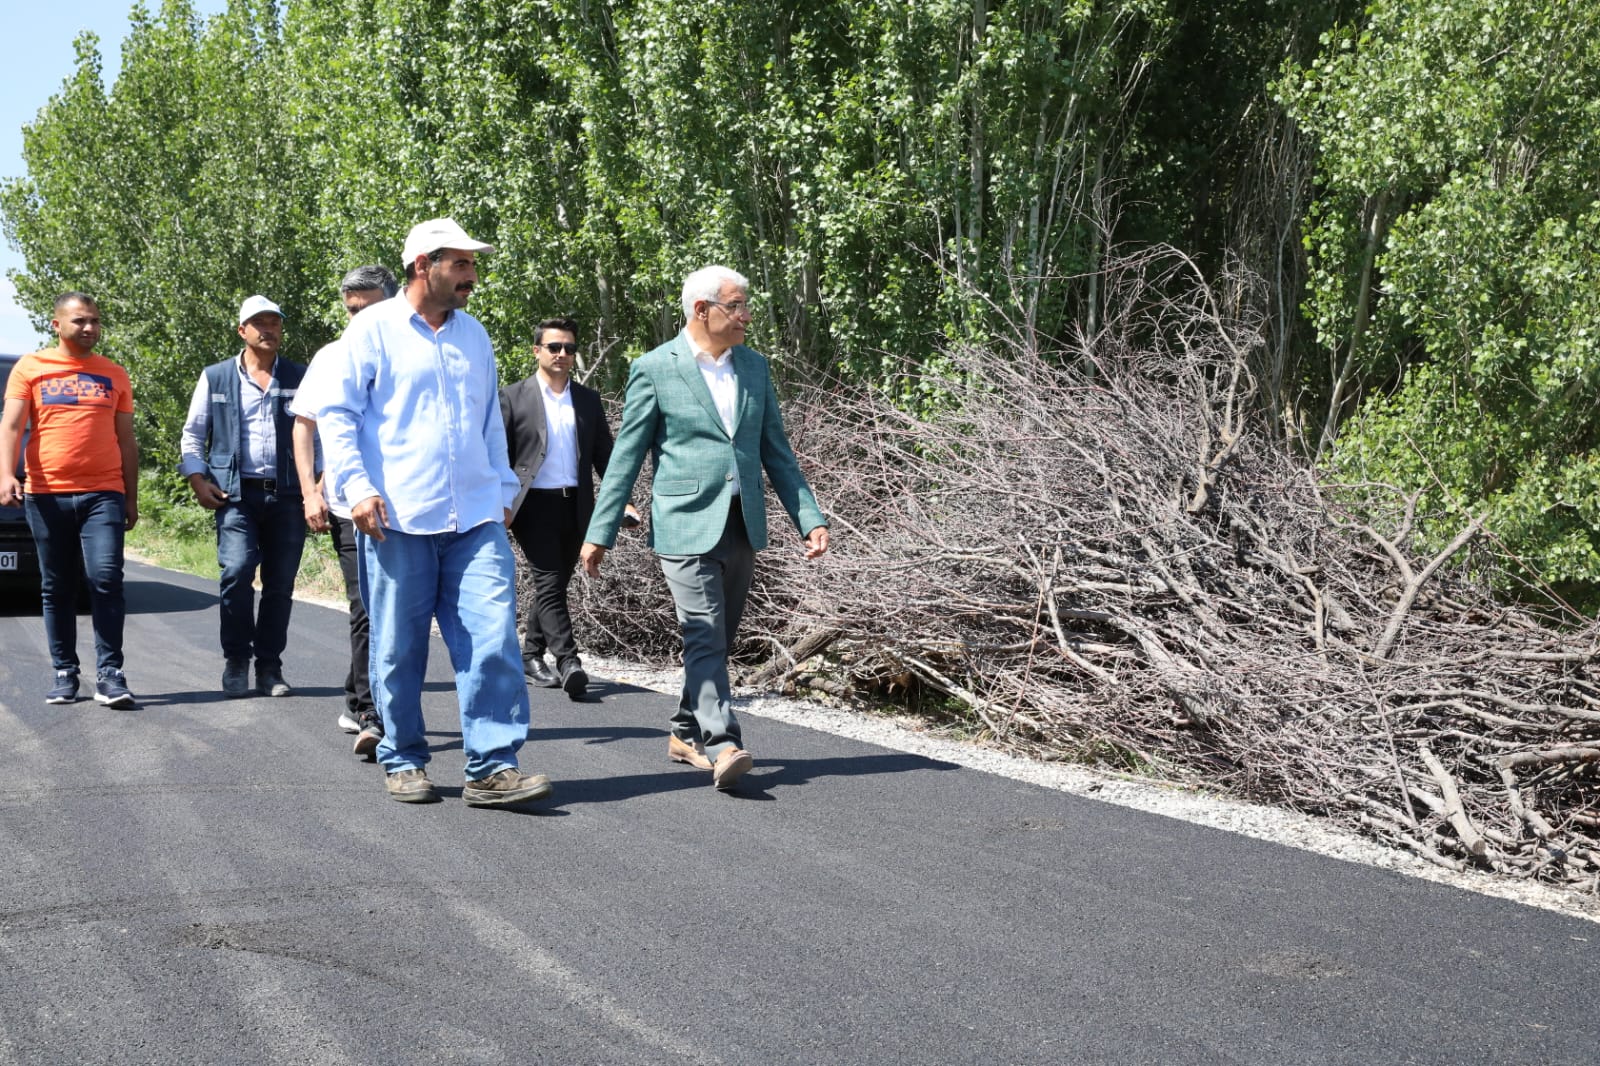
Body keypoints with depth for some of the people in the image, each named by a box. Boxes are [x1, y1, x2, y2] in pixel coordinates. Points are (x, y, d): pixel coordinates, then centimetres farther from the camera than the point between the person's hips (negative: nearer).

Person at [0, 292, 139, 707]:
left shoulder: (114, 375, 14)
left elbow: (126, 440, 16)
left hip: (103, 494, 0)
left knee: (106, 580, -12)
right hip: (46, 495, 0)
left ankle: (109, 674, -8)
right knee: (56, 589, 5)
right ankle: (64, 673, 12)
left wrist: (132, 498, 11)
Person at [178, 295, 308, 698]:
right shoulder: (215, 378, 10)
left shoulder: (300, 378, 11)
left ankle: (269, 666, 14)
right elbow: (193, 434, 13)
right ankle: (235, 661, -1)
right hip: (235, 493, -1)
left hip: (287, 494, 2)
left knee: (280, 583, 3)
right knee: (237, 571, -17)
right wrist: (197, 479, 0)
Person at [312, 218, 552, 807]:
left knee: (494, 637, -7)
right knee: (399, 648, 5)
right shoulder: (374, 328, 1)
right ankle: (403, 760, 20)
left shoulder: (474, 334, 17)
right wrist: (356, 486, -11)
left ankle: (493, 768, -5)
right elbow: (336, 414, -1)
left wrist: (503, 489, 20)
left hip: (476, 517, 4)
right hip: (398, 516, -4)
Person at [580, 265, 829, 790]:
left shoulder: (754, 366, 11)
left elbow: (776, 450, 15)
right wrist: (599, 533, -2)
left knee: (718, 639, 11)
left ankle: (687, 733, 26)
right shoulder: (655, 369, -4)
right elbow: (626, 456, -1)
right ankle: (722, 746, -20)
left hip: (742, 525, 5)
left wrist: (810, 517, 7)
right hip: (687, 524, -5)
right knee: (704, 636, -14)